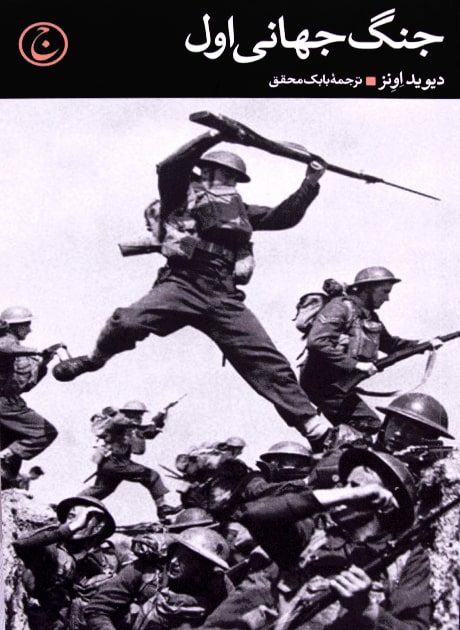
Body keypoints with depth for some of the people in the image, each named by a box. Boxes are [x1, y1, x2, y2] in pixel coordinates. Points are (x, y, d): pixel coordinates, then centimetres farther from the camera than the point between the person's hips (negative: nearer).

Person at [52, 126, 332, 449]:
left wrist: (310, 183, 16)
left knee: (266, 360, -7)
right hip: (182, 285, -3)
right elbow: (170, 167, -7)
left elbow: (284, 217, 25)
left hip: (225, 296, 4)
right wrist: (216, 136, -10)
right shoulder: (183, 195, 13)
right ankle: (95, 359, 8)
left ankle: (311, 422, -4)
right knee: (128, 323, -26)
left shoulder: (240, 211, 27)